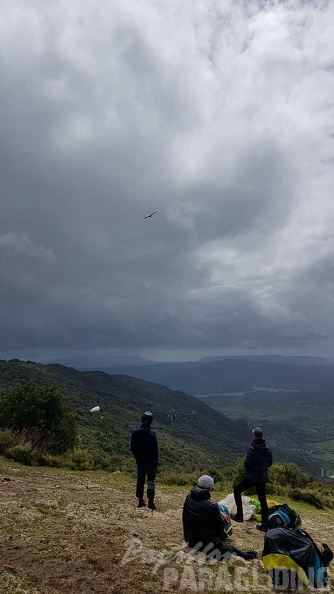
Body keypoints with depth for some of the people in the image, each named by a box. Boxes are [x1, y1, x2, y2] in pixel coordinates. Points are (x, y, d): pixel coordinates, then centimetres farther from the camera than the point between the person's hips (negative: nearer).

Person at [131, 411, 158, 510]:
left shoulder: (135, 432, -3)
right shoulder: (151, 433, -17)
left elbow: (132, 448, 4)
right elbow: (155, 449, -13)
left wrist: (137, 457, 14)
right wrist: (156, 461, -3)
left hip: (140, 461, 4)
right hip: (150, 461, -4)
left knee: (140, 480, 14)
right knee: (151, 481, 6)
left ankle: (140, 501, 20)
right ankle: (151, 502, 6)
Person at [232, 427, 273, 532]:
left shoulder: (252, 448, -18)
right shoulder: (267, 449, 2)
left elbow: (246, 464, -20)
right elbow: (270, 463, 13)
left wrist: (247, 469, 2)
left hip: (252, 476, -6)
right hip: (263, 477, 6)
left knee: (237, 491, 11)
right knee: (263, 500, 15)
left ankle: (239, 516, 8)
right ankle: (265, 525, 15)